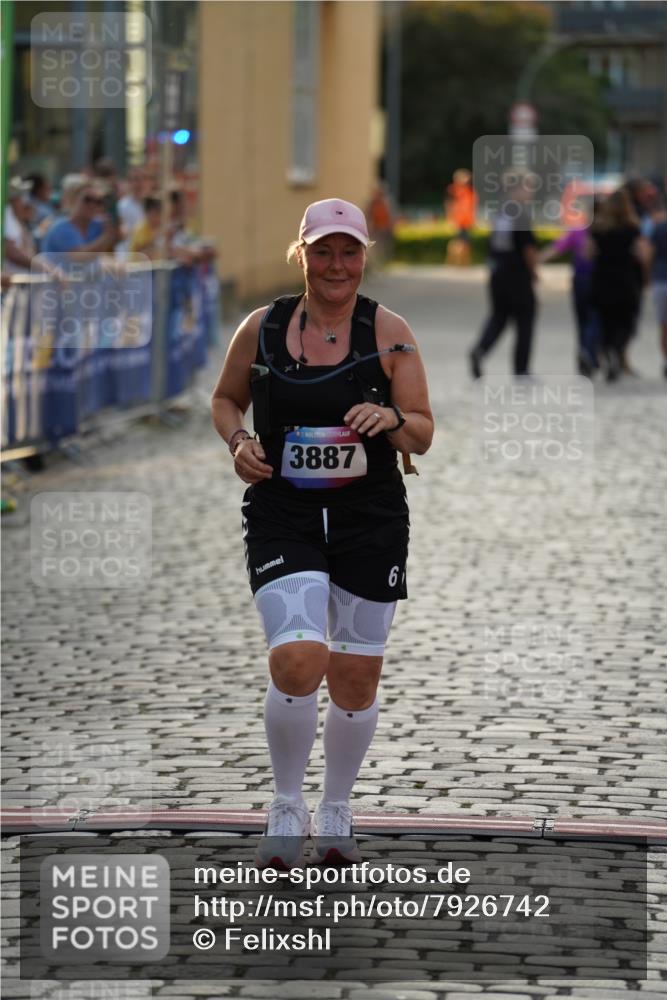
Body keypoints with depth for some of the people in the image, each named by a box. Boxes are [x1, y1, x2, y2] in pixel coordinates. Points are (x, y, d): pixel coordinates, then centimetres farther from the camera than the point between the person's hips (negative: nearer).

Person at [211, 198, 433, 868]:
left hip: (370, 520, 1)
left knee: (355, 682, 7)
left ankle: (335, 813, 30)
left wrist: (393, 420, -20)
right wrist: (238, 442, -3)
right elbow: (225, 399, 18)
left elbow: (422, 434, 2)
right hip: (281, 517, -1)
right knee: (297, 663, -19)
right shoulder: (262, 327, 2)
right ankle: (286, 807, 4)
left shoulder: (389, 333, 0)